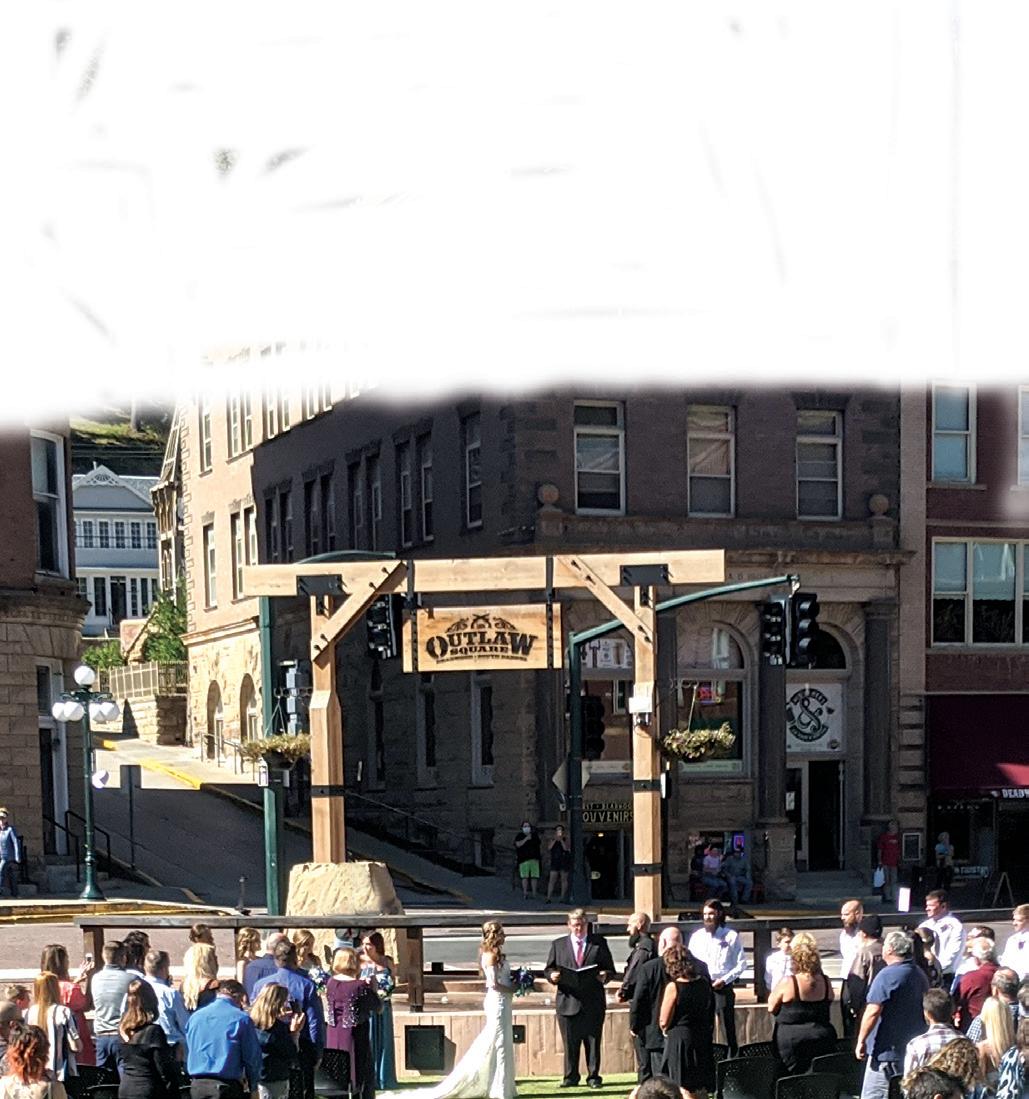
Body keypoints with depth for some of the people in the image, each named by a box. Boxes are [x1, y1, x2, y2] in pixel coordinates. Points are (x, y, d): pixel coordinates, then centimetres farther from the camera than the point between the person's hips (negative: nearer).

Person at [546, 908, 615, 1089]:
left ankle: (593, 1077, 11)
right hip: (568, 1001, 0)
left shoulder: (599, 943, 9)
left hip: (593, 1003, 0)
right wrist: (552, 976, -11)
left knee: (593, 1042, 3)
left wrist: (605, 975, -13)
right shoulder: (558, 945, 11)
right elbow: (549, 969, 11)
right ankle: (570, 1077, 12)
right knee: (570, 1043, 3)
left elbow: (610, 969, 9)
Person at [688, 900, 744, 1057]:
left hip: (722, 987, -3)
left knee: (728, 1027, -2)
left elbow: (741, 964, -1)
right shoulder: (696, 936, 11)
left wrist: (724, 980, -11)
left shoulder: (731, 936, 1)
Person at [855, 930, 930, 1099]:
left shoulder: (887, 976, -16)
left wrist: (861, 1041, -12)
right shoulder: (920, 975, 9)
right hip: (915, 1049, 8)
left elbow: (873, 1011, -21)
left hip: (888, 1049, -8)